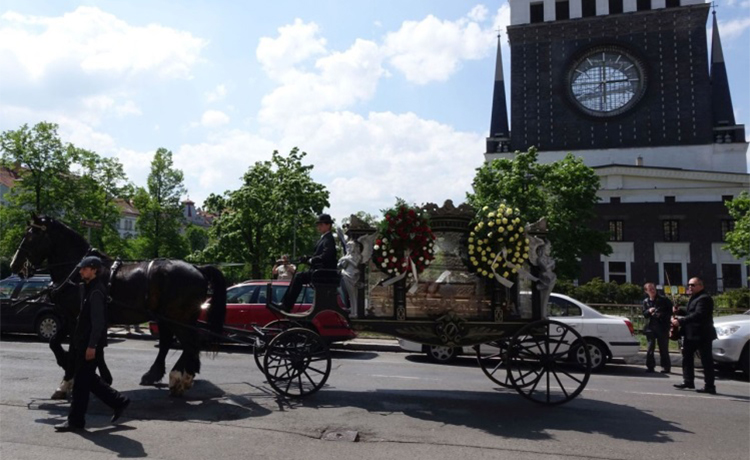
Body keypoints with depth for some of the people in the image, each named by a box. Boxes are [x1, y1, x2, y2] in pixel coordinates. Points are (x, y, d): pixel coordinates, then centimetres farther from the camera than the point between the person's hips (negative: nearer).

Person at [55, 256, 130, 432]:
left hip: (89, 343, -10)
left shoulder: (96, 291, -17)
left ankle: (76, 420, 9)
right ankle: (118, 402, 22)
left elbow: (98, 321, -21)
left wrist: (91, 345, -22)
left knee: (81, 381, -1)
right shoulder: (89, 288, 15)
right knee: (89, 378, 15)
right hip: (84, 342, 10)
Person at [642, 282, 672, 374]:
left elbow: (671, 310, 0)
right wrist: (649, 311, -10)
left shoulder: (663, 299, -2)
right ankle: (650, 366, 11)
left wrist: (662, 315, -13)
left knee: (663, 348, 2)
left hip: (662, 327, -3)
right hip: (650, 327, 3)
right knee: (650, 348, 3)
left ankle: (666, 367, 11)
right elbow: (644, 314, 11)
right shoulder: (646, 301, 10)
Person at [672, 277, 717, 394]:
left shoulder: (704, 298, -18)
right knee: (687, 356, 15)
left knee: (706, 360, -3)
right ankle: (688, 381, 23)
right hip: (691, 334, 11)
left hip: (702, 335, -11)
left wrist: (680, 321, -31)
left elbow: (698, 315, -29)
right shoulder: (694, 298, 16)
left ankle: (710, 386, 2)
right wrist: (680, 311, 2)